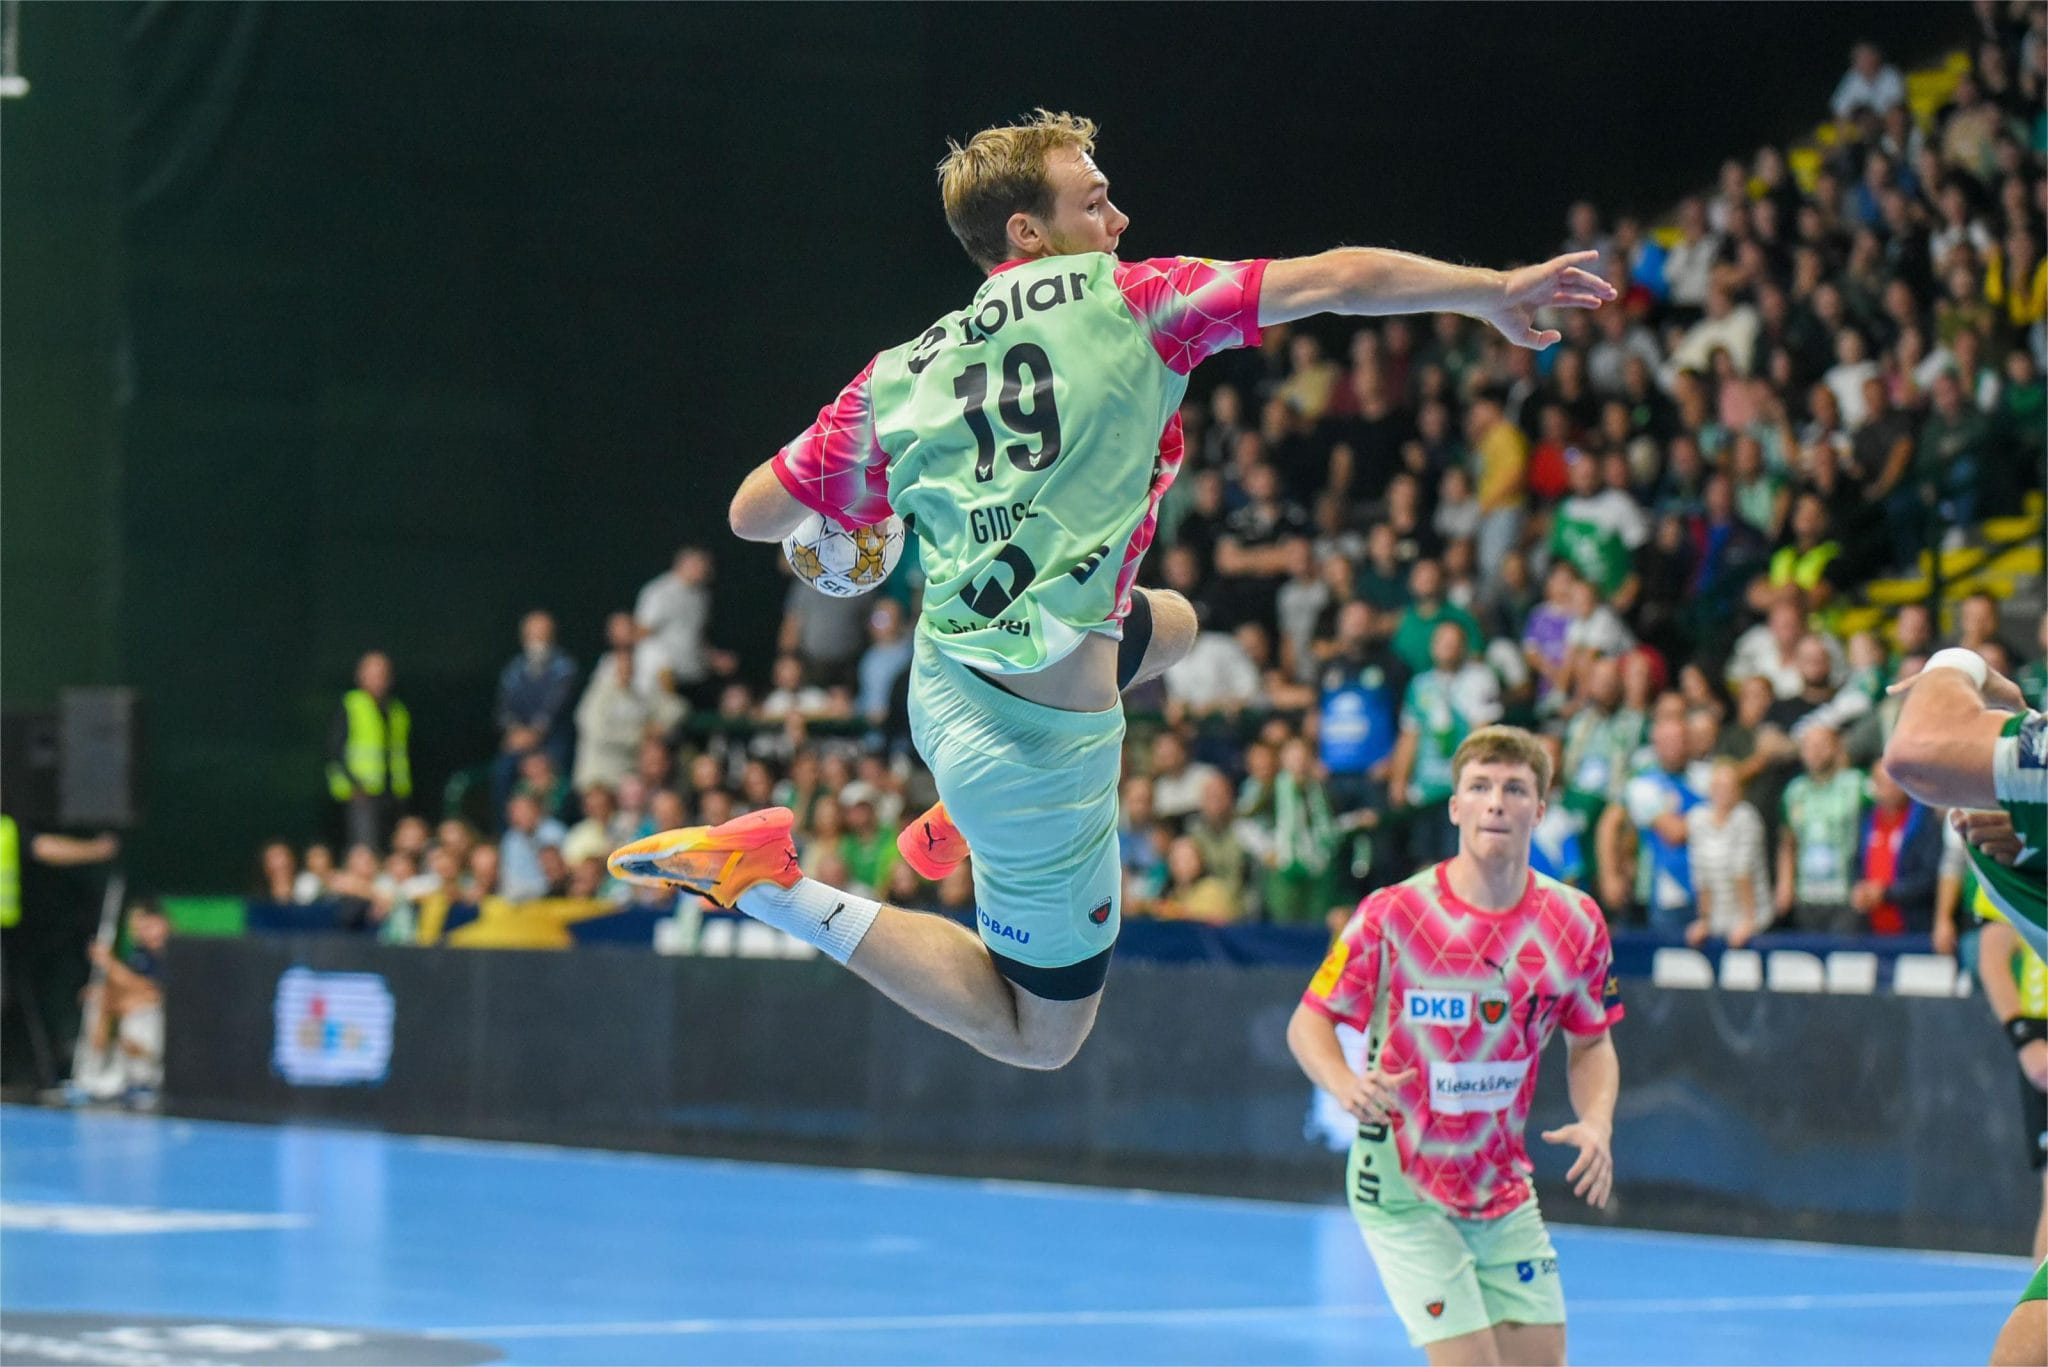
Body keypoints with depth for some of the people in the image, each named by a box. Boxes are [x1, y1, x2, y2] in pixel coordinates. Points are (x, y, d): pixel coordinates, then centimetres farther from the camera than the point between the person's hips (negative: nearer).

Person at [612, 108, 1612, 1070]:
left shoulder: (900, 376, 5)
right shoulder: (1124, 300, -7)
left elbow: (753, 515, 8)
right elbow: (1342, 279, -7)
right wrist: (1494, 293, 5)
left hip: (946, 688, 8)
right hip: (1038, 732, -8)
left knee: (1172, 623, 35)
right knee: (1037, 1035, 6)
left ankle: (961, 818, 27)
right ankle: (778, 885, -8)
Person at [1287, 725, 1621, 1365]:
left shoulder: (1576, 922, -4)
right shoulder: (1392, 915, -16)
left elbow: (1590, 1043, 9)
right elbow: (1309, 1022, -8)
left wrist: (1597, 1124, -11)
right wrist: (1347, 1085, -29)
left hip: (1505, 1187, 5)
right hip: (1403, 1187, -5)